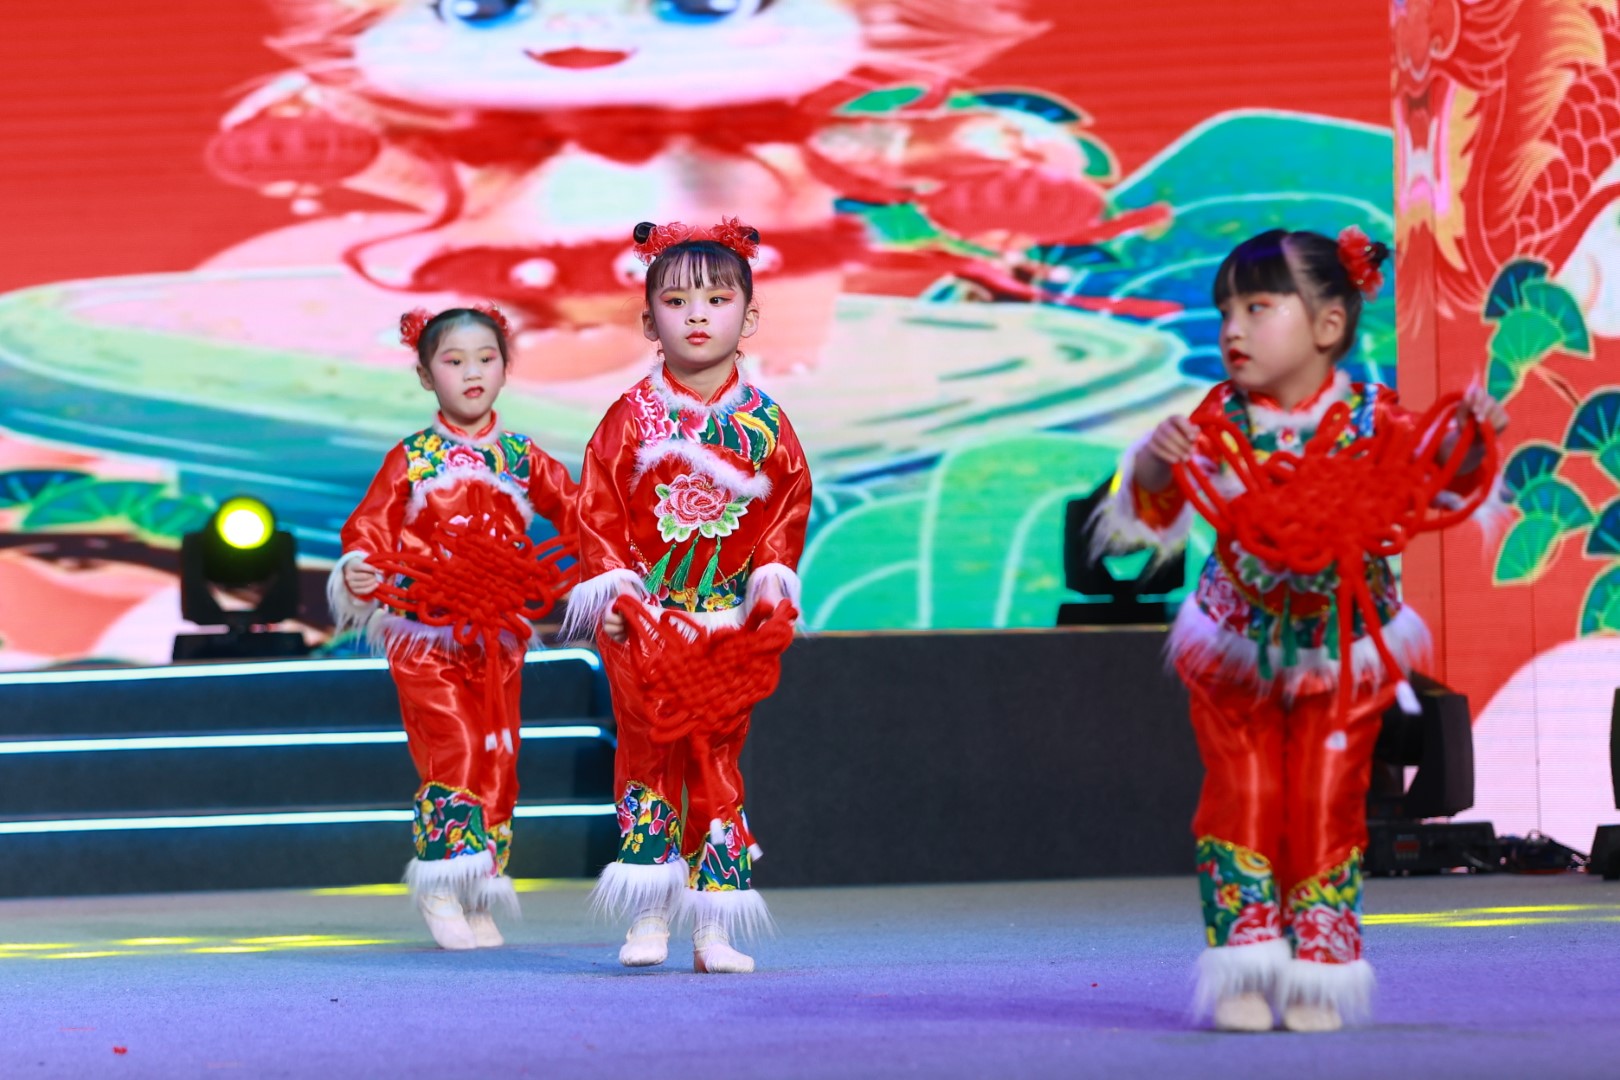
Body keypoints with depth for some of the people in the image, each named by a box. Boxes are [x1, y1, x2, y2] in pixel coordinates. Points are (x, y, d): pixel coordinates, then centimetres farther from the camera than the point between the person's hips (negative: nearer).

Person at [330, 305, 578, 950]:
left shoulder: (523, 460, 9)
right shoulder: (412, 460, 1)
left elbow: (577, 513, 7)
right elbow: (371, 527, -4)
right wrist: (357, 571, -25)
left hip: (498, 636, 4)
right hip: (426, 632, -4)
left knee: (497, 758, 4)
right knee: (453, 749, -15)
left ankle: (478, 897, 13)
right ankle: (442, 889, -7)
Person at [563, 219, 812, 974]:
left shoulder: (765, 422, 2)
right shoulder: (631, 417, -3)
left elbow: (789, 506, 7)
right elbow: (597, 509, -3)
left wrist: (772, 578, -4)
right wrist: (611, 586, -11)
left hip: (728, 621, 1)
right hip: (641, 621, -1)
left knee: (718, 762, 2)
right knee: (647, 754, -1)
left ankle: (713, 929, 5)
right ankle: (647, 920, 1)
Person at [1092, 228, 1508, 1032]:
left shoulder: (1368, 416, -15)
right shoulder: (1221, 417, -12)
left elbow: (1439, 469, -19)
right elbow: (1152, 506, -15)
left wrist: (1468, 436, -41)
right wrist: (1156, 462, -36)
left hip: (1346, 650, -1)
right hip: (1235, 648, 1)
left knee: (1326, 810, 2)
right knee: (1239, 801, 0)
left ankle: (1317, 977, 11)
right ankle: (1244, 972, 5)